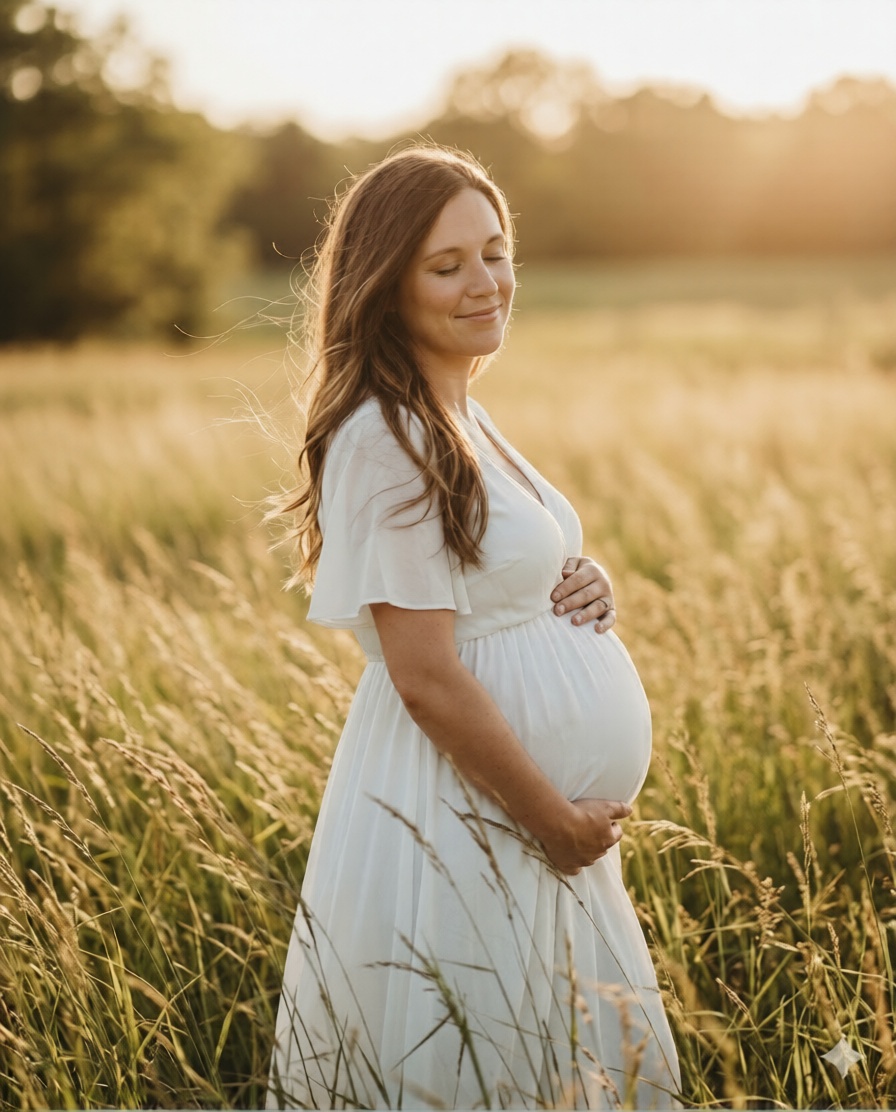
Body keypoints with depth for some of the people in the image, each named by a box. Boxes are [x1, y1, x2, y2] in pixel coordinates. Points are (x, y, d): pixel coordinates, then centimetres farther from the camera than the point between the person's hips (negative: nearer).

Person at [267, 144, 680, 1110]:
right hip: (460, 812, -9)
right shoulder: (387, 441, -20)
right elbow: (428, 679, -23)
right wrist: (558, 820, -16)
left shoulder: (462, 422, 9)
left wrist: (581, 590, -1)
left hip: (545, 805, 9)